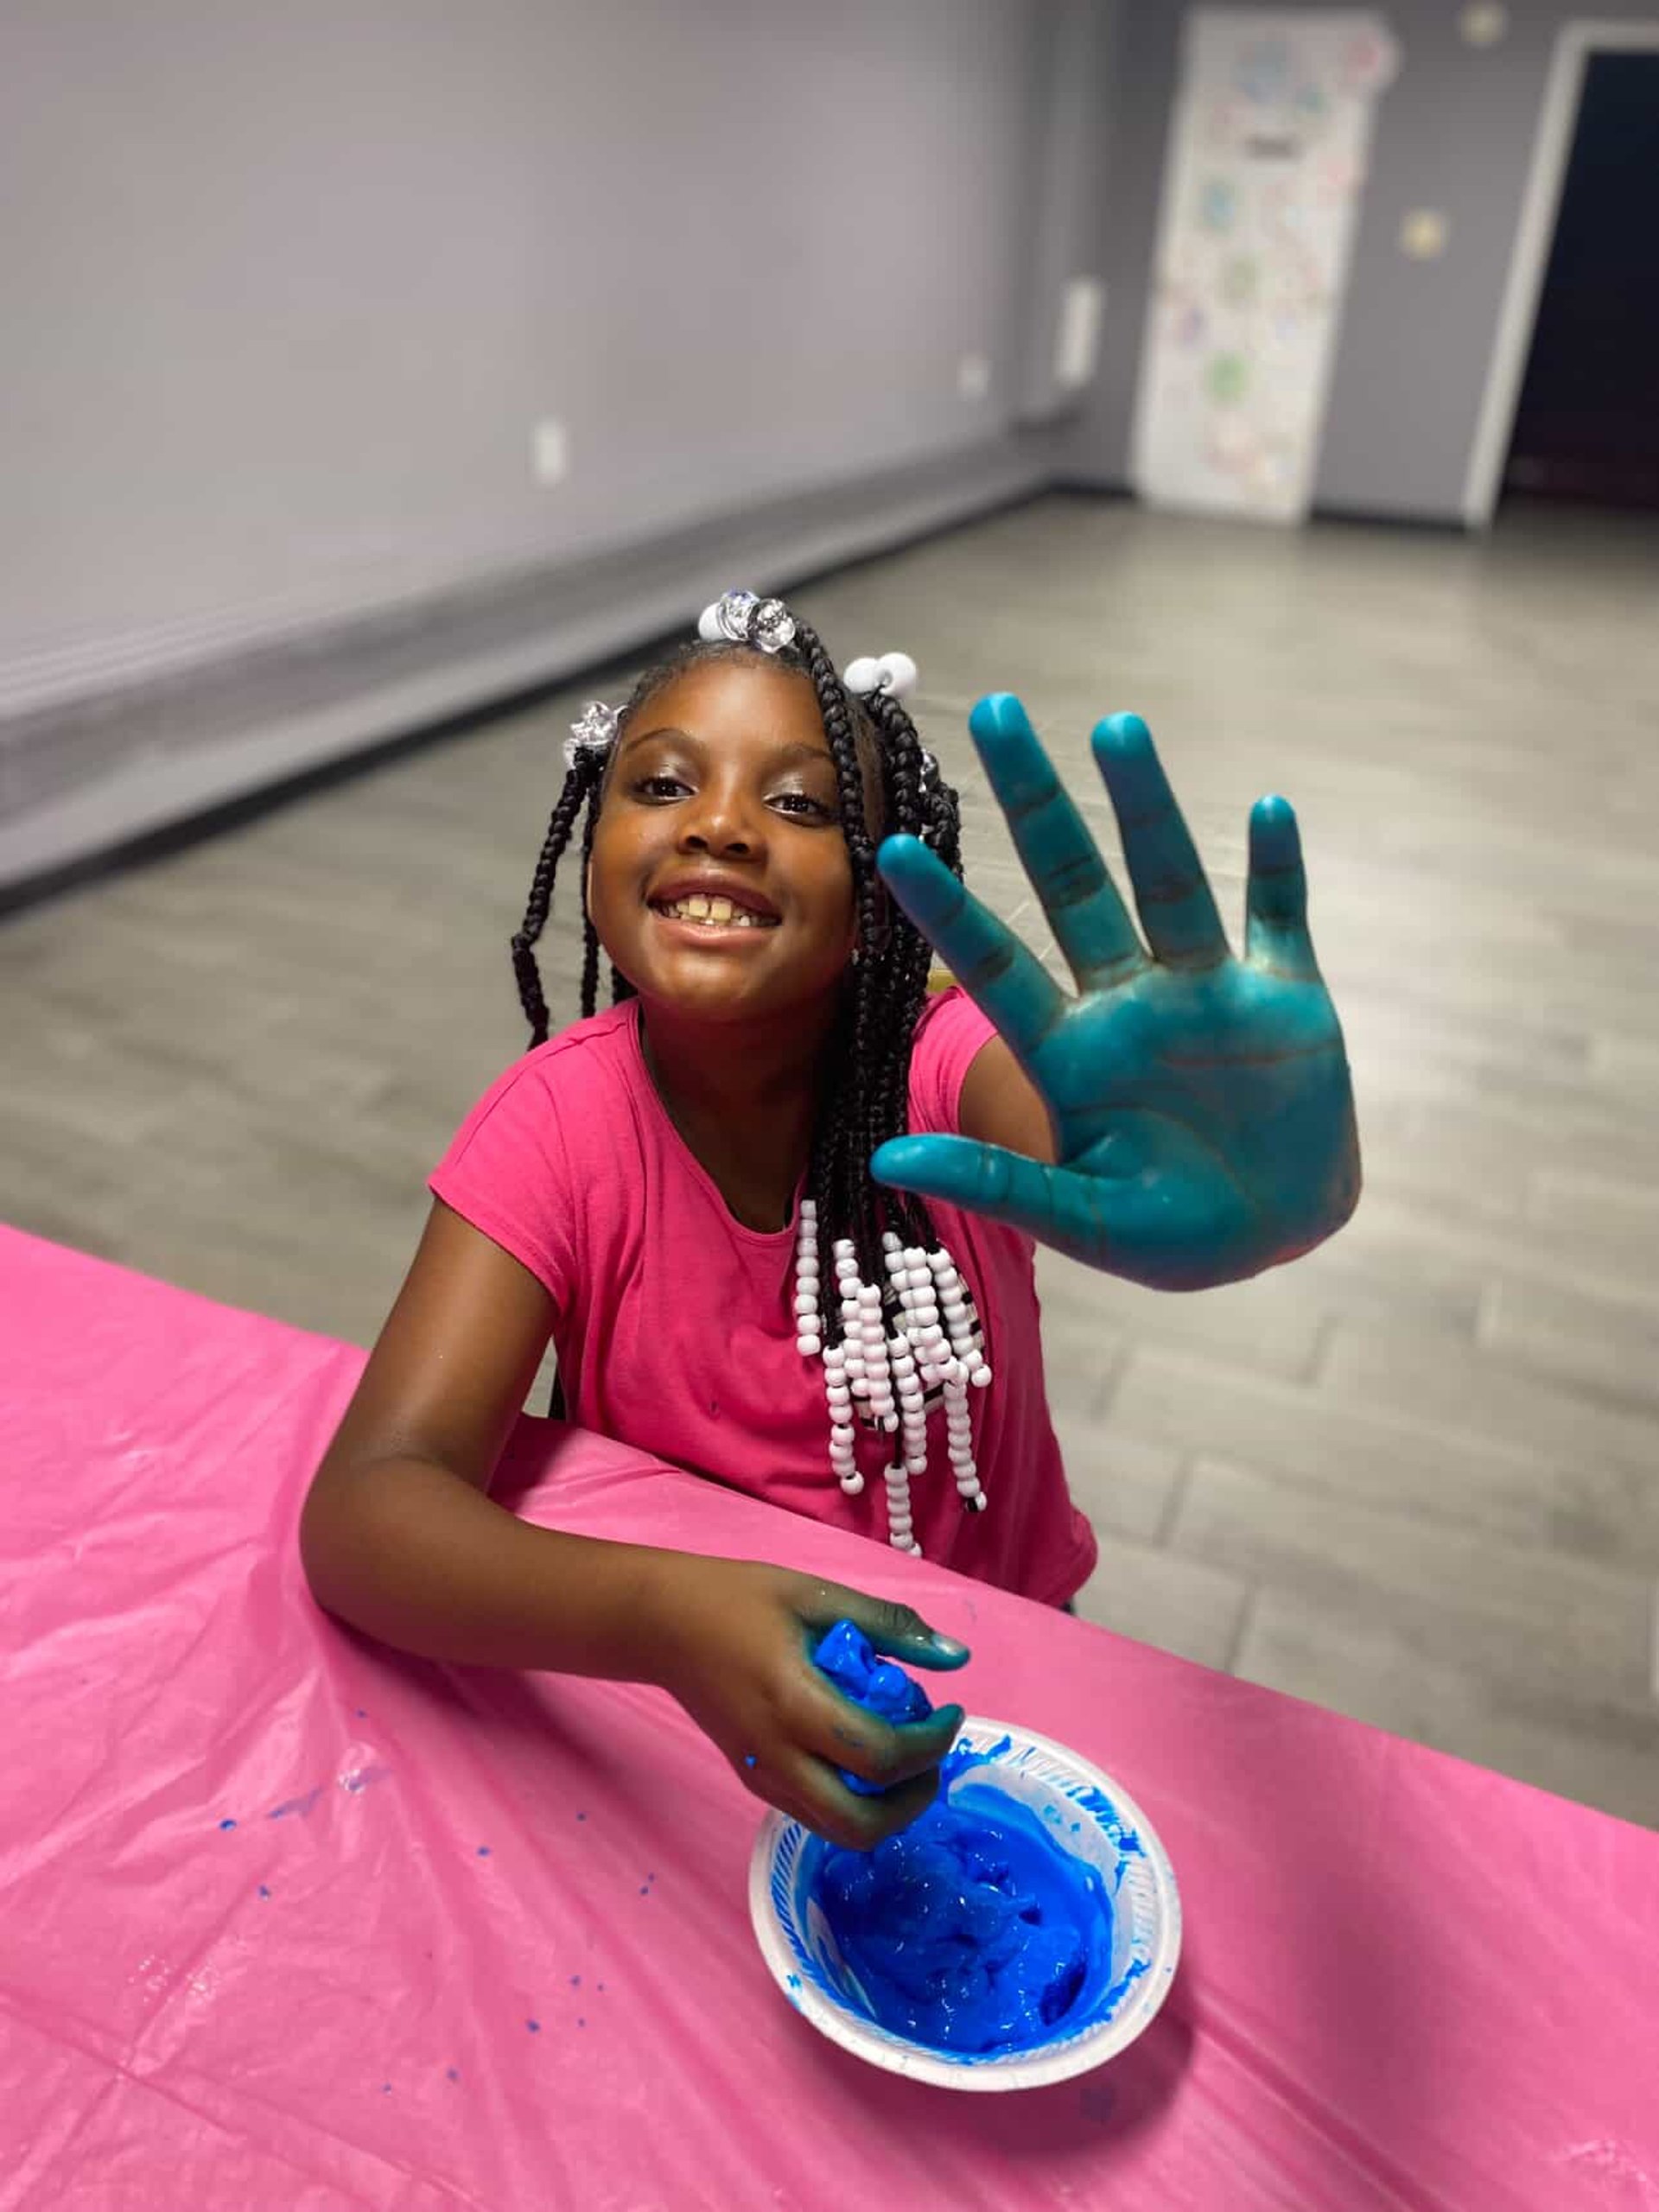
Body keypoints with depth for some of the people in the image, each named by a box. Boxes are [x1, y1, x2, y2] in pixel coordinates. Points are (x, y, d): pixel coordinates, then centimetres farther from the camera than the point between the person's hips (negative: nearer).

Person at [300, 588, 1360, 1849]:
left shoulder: (944, 1064, -20)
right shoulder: (563, 1121, -18)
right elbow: (362, 1509, -26)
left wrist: (1271, 1191, -66)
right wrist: (665, 1618, -44)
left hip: (981, 1658, 1)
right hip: (677, 1691, 0)